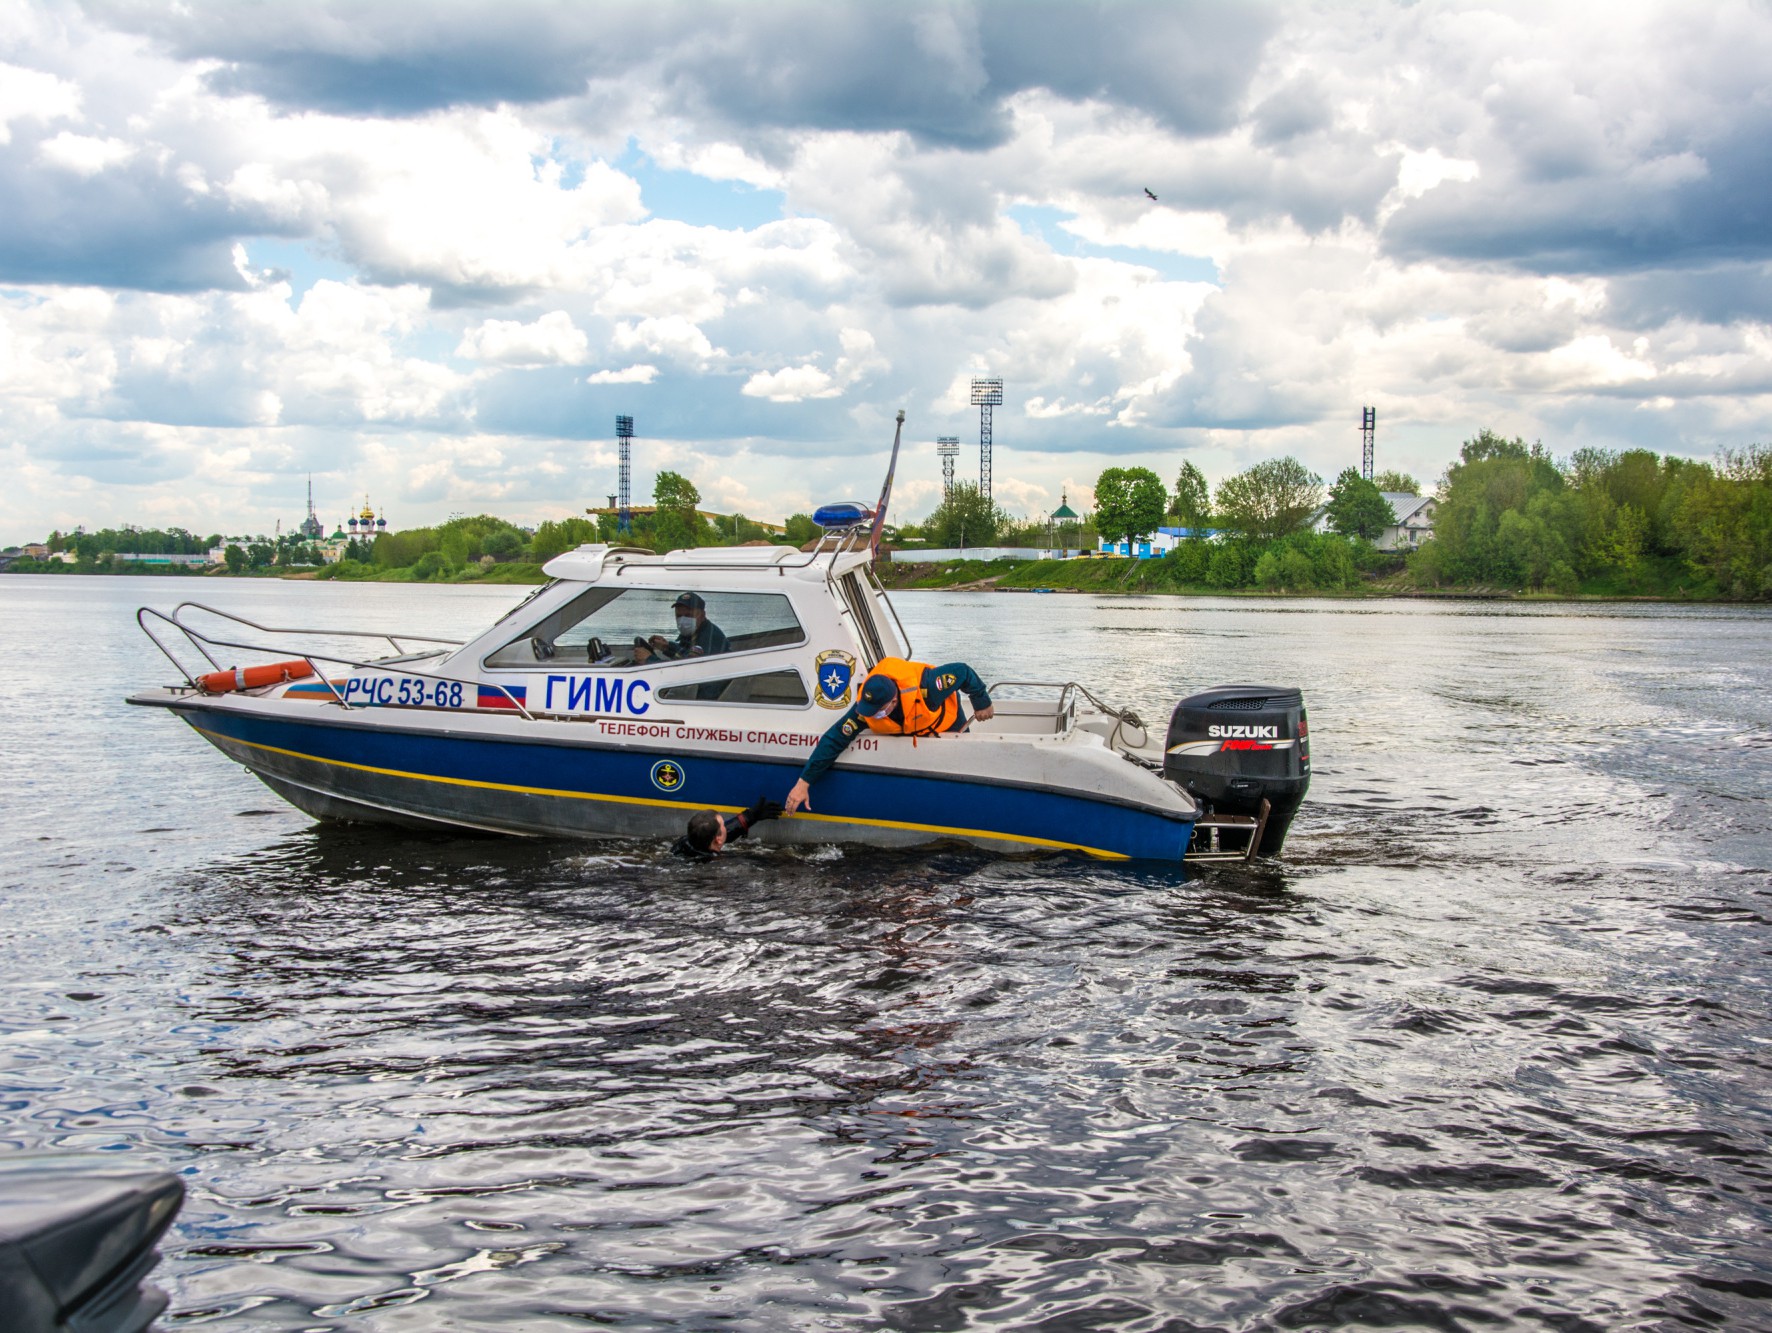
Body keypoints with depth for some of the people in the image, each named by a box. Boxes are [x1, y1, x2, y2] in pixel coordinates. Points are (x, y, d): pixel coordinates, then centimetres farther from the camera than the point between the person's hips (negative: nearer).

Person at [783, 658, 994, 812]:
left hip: (946, 721, -2)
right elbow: (833, 741, -34)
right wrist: (803, 783, -36)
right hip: (906, 734, 2)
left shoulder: (926, 686, -48)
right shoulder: (863, 709, -38)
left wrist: (982, 704, -15)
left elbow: (963, 672, -32)